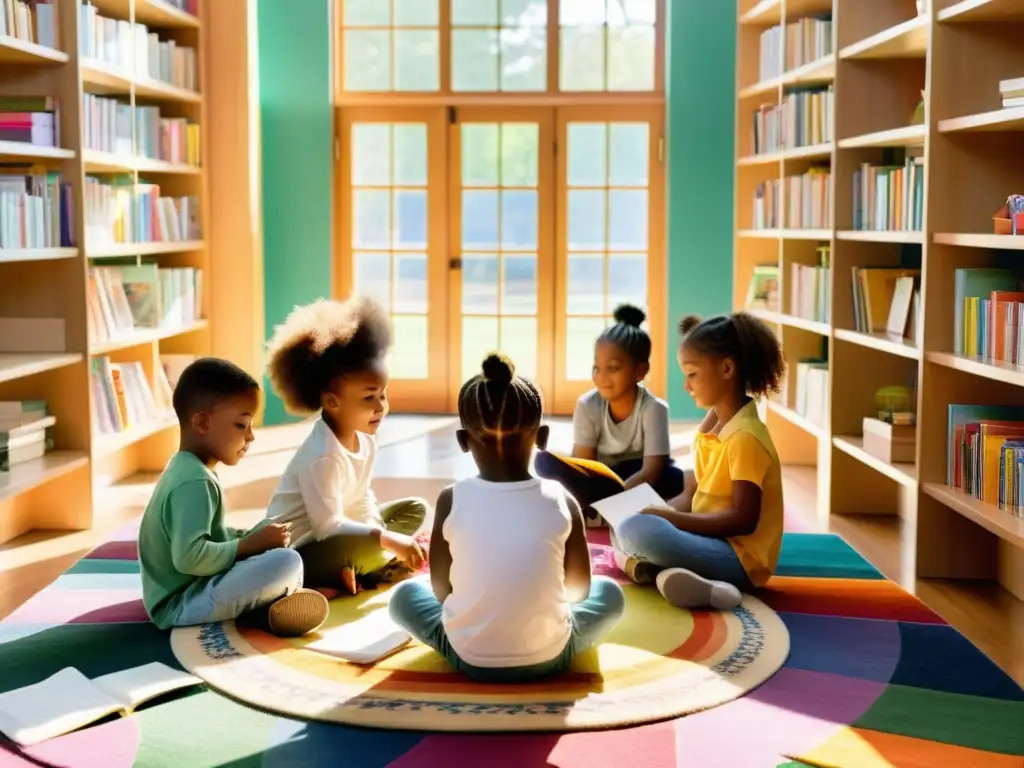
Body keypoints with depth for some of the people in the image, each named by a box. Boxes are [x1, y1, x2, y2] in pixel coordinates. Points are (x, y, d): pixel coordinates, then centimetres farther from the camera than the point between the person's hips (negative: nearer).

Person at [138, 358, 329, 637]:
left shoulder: (187, 469, 11)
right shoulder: (195, 482, -22)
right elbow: (188, 557, -31)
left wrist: (250, 537, 3)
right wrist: (249, 544, -20)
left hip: (185, 589, 11)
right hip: (180, 603, -11)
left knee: (277, 550, 25)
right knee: (287, 562, -27)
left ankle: (261, 604, 1)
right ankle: (266, 608, -1)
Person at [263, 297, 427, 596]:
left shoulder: (366, 442, 0)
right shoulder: (323, 457, -27)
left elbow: (363, 503, 4)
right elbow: (327, 527, -28)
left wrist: (376, 538, -14)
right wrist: (387, 540, -27)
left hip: (333, 535, 10)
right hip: (297, 552, -10)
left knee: (415, 509, 8)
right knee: (365, 546, -38)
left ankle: (361, 569, -8)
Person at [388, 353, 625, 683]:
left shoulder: (451, 500, -10)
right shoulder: (562, 501, -9)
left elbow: (441, 591, 0)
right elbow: (579, 588, 4)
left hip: (470, 659, 0)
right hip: (550, 658, 1)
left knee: (404, 595, 26)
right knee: (610, 593, 26)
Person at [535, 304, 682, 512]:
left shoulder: (653, 408, -19)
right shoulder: (588, 405, -13)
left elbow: (651, 472, -26)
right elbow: (580, 462, -16)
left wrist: (614, 498, -40)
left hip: (636, 482, -2)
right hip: (598, 479, 2)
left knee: (676, 479, -33)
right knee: (546, 461, -24)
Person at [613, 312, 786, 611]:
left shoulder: (745, 437, -17)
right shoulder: (710, 426, 11)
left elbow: (744, 519, -21)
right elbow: (691, 495, 14)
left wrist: (672, 519, -20)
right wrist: (658, 512, -4)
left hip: (740, 557, -11)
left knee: (637, 530, -31)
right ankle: (664, 571, -12)